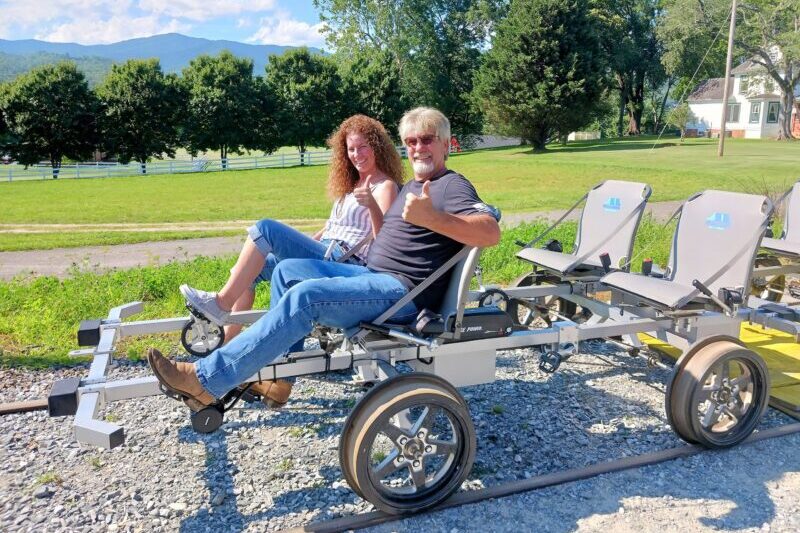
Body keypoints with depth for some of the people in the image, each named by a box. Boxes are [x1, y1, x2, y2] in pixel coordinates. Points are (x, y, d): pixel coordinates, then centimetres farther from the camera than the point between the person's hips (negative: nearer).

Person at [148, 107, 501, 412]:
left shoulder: (452, 185, -6)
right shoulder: (412, 186, 24)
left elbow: (491, 232, -24)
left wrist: (433, 218, -37)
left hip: (403, 290, -10)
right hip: (372, 274, 10)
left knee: (305, 296, -27)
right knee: (287, 270, 5)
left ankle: (207, 380, -24)